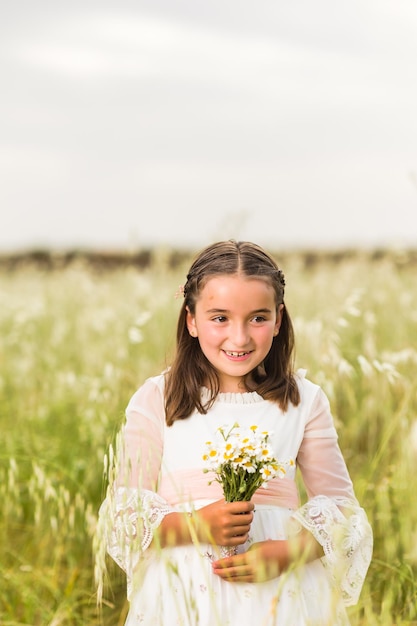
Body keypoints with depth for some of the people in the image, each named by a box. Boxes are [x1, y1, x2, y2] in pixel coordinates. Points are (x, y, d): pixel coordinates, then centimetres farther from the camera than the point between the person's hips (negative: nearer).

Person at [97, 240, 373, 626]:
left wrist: (287, 553, -14)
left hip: (282, 593, 1)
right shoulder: (156, 400, -1)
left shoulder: (305, 401, 2)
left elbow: (340, 509, 3)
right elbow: (122, 513, -2)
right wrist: (195, 525, -18)